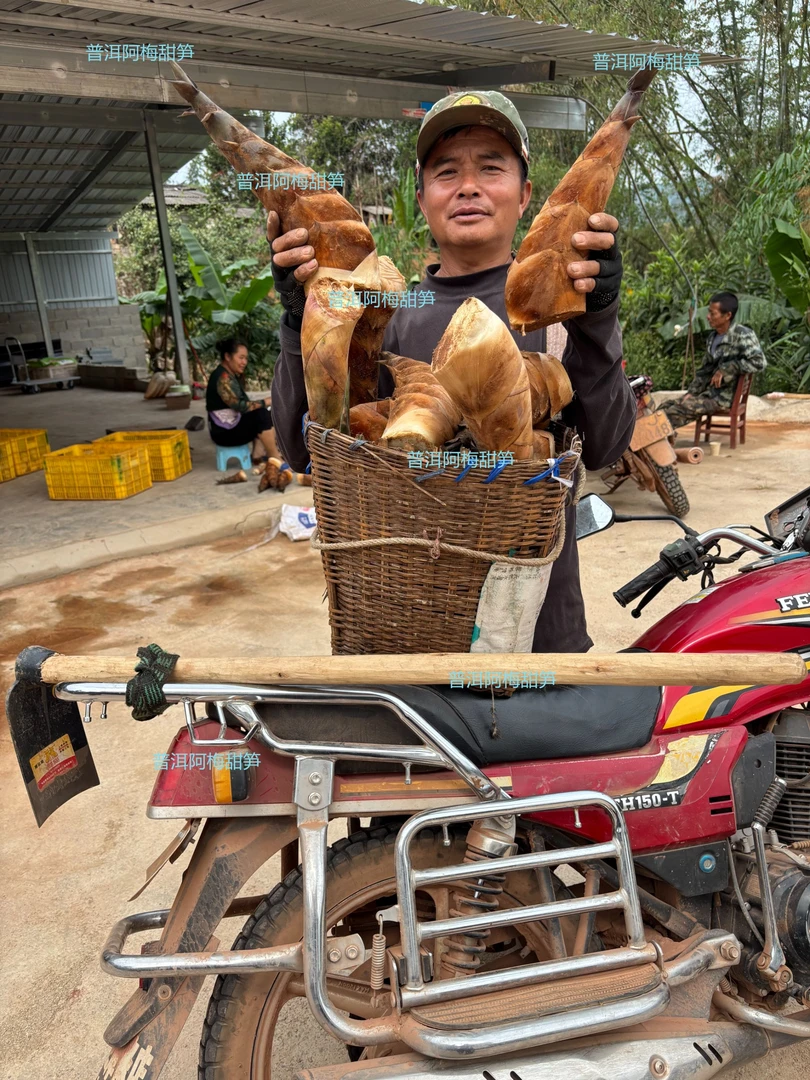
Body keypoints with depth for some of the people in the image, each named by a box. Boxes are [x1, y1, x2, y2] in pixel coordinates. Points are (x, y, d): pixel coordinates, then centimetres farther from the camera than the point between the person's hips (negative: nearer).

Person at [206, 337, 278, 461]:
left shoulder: (231, 375, 13)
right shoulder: (223, 378, -19)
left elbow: (243, 403, 10)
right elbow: (239, 406, -24)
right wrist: (264, 402, -16)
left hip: (233, 425, 10)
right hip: (224, 431, -10)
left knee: (270, 415, 9)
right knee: (263, 416, -24)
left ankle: (258, 452, 0)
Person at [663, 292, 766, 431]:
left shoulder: (742, 335, -12)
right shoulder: (713, 337, 12)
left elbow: (759, 361, -25)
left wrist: (725, 369, -23)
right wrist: (691, 392, 4)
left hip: (724, 398, -8)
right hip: (708, 393, 8)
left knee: (679, 409, -25)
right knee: (667, 407, -7)